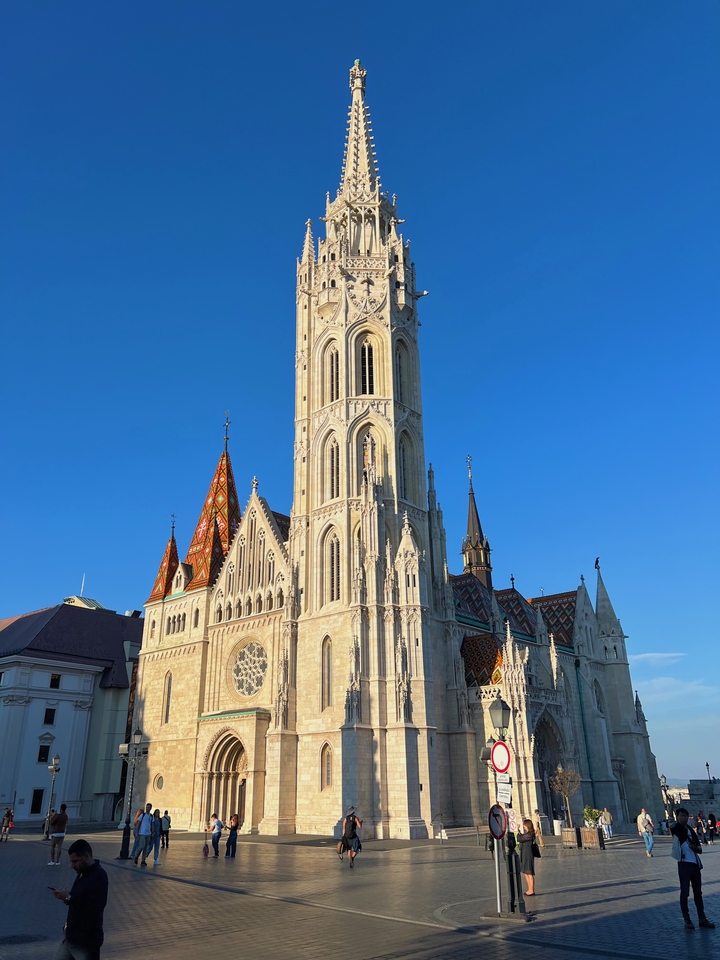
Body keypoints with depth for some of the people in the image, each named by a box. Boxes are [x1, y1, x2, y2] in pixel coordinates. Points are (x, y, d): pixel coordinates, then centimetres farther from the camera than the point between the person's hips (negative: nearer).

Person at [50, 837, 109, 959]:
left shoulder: (99, 876, -22)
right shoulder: (83, 873, 9)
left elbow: (95, 906, -30)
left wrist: (69, 898, -25)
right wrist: (66, 896, -1)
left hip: (87, 941, -10)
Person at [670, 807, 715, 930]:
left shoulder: (691, 830, 14)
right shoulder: (676, 829, -3)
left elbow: (699, 849, 12)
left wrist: (695, 848, -7)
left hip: (695, 864, 6)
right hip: (684, 864, -6)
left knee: (698, 892, 11)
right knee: (684, 893, -1)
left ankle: (702, 919, 19)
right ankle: (687, 920, 5)